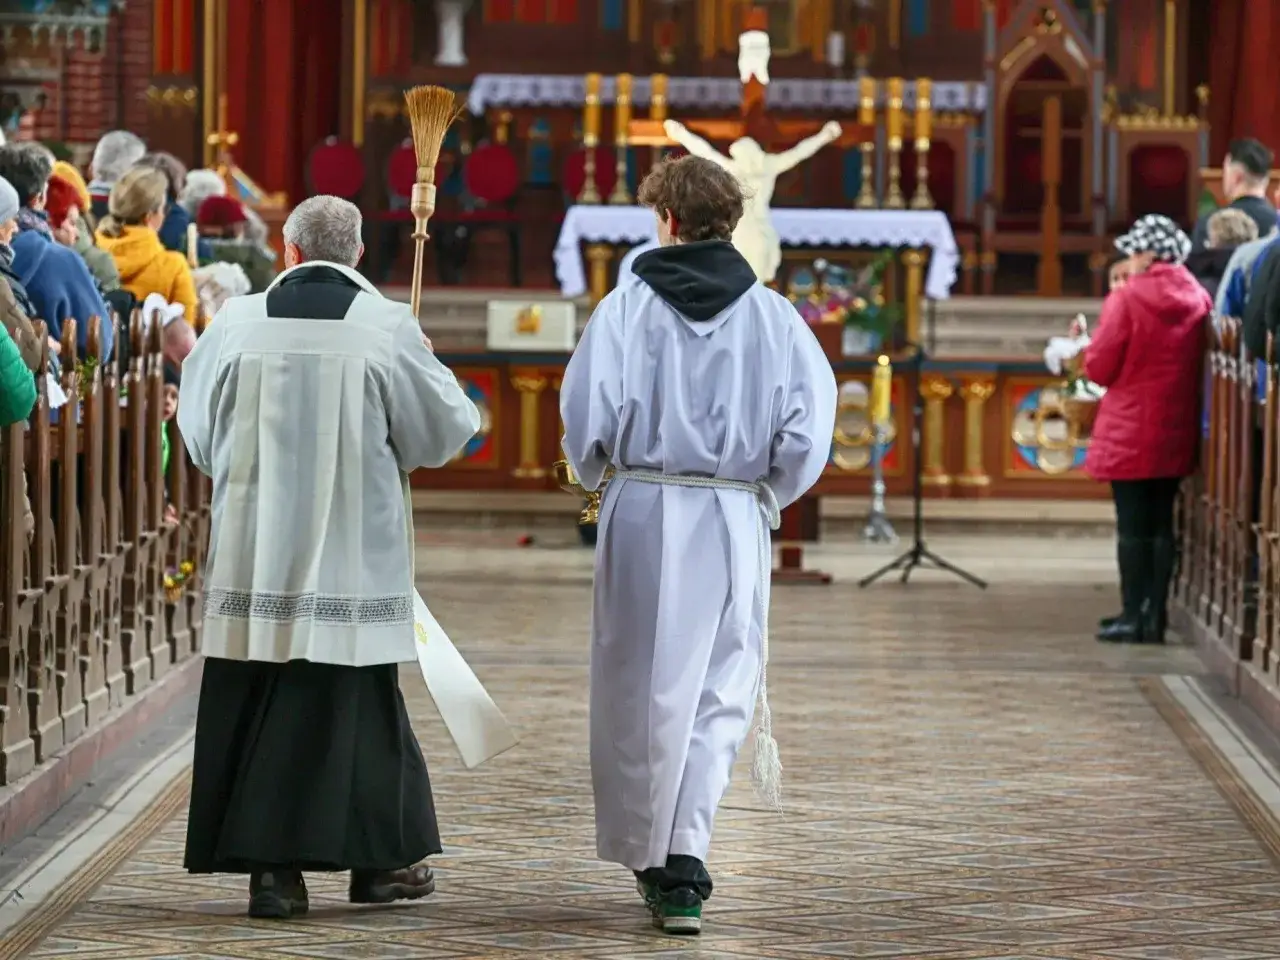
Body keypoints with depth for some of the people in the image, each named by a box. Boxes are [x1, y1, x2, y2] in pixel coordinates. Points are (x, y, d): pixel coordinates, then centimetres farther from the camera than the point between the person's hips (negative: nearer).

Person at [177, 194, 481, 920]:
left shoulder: (237, 322, -1)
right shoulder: (388, 327, -7)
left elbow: (199, 432, 11)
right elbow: (446, 430, 1)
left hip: (255, 553, 1)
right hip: (352, 555, -1)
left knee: (255, 707, 5)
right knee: (349, 701, 7)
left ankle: (271, 867, 2)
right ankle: (378, 859, 14)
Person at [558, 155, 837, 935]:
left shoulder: (630, 305, -3)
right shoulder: (772, 315, 1)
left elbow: (589, 411, -9)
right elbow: (809, 425, -5)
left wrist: (595, 474, 12)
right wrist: (769, 492, 13)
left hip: (643, 512, -1)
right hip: (735, 518, 1)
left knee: (642, 687, 11)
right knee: (718, 694, 7)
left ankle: (649, 854, 20)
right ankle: (685, 867, -5)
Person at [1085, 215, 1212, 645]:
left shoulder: (1127, 299, -13)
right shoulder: (1198, 299, 1)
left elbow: (1099, 368, -10)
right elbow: (1200, 364, 8)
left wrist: (1089, 347, 10)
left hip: (1130, 432, -5)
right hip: (1176, 432, 5)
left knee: (1132, 524, 0)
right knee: (1161, 522, 12)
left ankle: (1133, 617, 2)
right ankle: (1155, 614, 13)